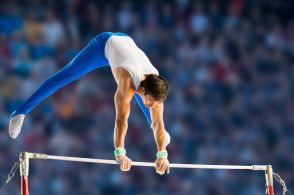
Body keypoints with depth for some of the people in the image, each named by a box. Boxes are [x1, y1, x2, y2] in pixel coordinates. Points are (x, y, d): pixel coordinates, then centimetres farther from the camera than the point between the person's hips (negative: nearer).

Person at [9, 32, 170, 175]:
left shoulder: (155, 85, -28)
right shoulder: (128, 81, -44)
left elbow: (158, 124, -22)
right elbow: (121, 119, -44)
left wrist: (162, 154, -28)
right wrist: (120, 153, -47)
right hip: (103, 44, -5)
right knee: (64, 77, -6)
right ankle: (20, 113, -1)